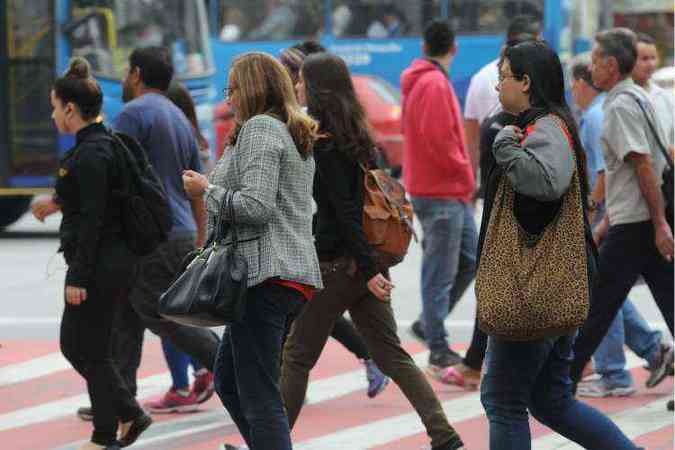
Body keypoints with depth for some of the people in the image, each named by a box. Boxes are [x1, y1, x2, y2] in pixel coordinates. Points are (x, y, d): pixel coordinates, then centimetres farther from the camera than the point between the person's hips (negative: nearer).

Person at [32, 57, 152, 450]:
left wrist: (78, 278, -20)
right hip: (116, 260, 10)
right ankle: (129, 414, 19)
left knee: (92, 351, 1)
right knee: (74, 345, 17)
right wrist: (59, 201, 30)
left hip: (100, 265, -10)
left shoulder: (90, 155, -19)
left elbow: (93, 219, -21)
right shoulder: (105, 144, 10)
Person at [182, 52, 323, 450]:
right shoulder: (297, 135, 21)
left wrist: (207, 190, -5)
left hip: (265, 274, -10)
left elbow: (256, 206, -19)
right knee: (228, 381, 18)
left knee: (259, 396, -9)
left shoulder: (260, 128, -9)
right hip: (298, 274, 10)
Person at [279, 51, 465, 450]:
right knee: (392, 354, 7)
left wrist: (369, 270, -23)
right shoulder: (354, 134, 11)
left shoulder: (322, 143, -15)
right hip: (364, 262, 8)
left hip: (335, 264, -8)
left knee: (297, 357, 4)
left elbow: (344, 210, -20)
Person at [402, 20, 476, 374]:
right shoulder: (434, 85, -16)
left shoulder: (420, 82, 15)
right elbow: (438, 141, -23)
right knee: (440, 272, -4)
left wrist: (463, 174, 13)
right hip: (441, 193, -10)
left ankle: (430, 323, 20)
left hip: (452, 192, 10)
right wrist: (465, 173, -11)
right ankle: (439, 352, 0)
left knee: (470, 258, 15)